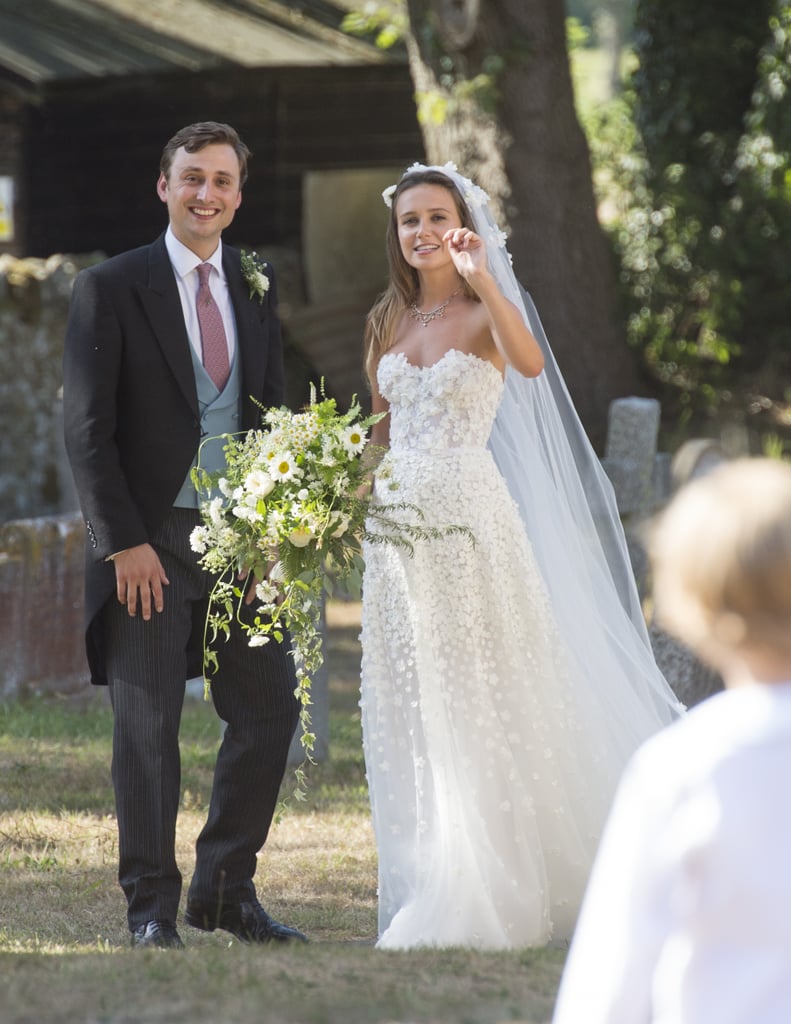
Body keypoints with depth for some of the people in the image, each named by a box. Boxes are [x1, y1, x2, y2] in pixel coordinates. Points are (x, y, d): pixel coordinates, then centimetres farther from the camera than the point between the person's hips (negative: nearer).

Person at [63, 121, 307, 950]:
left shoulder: (257, 290, 11)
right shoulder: (109, 288, -5)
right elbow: (87, 429, -8)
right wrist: (124, 542, -14)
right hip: (149, 541, -5)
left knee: (270, 709, 4)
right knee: (147, 726, 0)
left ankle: (225, 891, 17)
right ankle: (150, 906, 11)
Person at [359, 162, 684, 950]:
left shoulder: (487, 314, -2)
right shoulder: (387, 323, 12)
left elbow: (532, 362, -25)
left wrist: (480, 276, -28)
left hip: (469, 513, -5)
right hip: (397, 521, 5)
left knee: (480, 698, -3)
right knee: (409, 706, 5)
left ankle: (494, 894, 3)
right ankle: (428, 890, 12)